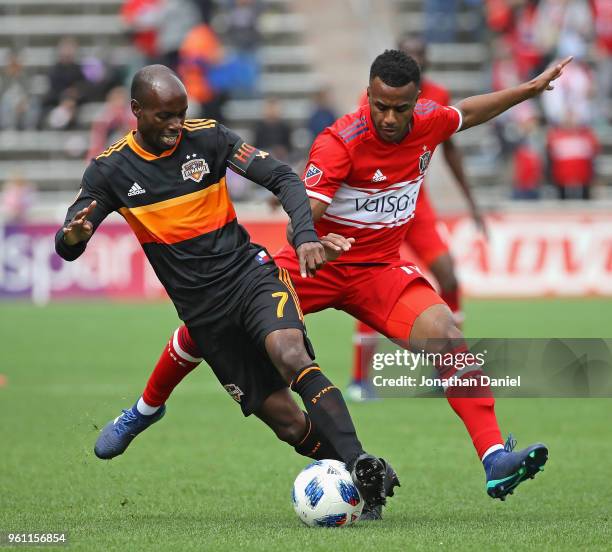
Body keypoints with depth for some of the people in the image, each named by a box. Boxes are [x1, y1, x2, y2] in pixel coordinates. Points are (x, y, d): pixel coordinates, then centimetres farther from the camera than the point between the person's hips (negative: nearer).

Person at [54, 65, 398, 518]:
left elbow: (283, 178, -4)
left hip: (249, 272, -2)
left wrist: (305, 234, -23)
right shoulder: (111, 170, -1)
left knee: (291, 357, -31)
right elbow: (66, 249, -2)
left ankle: (360, 465, -39)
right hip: (201, 308, 2)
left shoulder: (207, 138, -3)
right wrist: (74, 235, -28)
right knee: (286, 420, -7)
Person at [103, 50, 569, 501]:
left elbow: (465, 113, 20)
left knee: (445, 333, -25)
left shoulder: (428, 122, -8)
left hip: (380, 269, 2)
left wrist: (531, 88, 24)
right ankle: (149, 405, 28)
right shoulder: (339, 142, -25)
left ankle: (495, 459, -30)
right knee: (206, 325, -3)